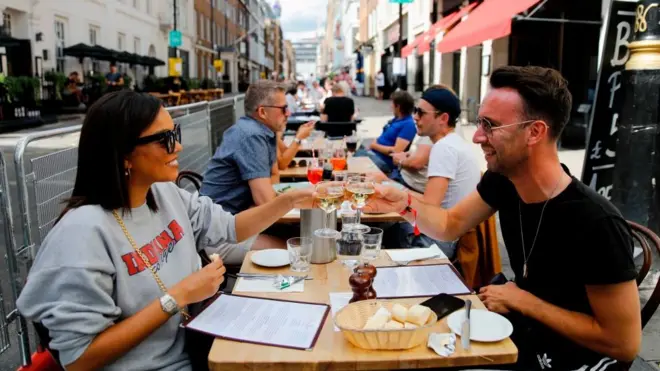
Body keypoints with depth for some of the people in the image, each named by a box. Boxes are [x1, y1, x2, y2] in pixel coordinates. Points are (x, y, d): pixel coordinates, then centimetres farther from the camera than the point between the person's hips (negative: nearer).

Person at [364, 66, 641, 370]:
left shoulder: (597, 223, -31)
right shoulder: (501, 180, -11)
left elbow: (624, 343, -25)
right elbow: (450, 226, 2)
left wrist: (520, 300, -21)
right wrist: (405, 203, -18)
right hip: (523, 328, 6)